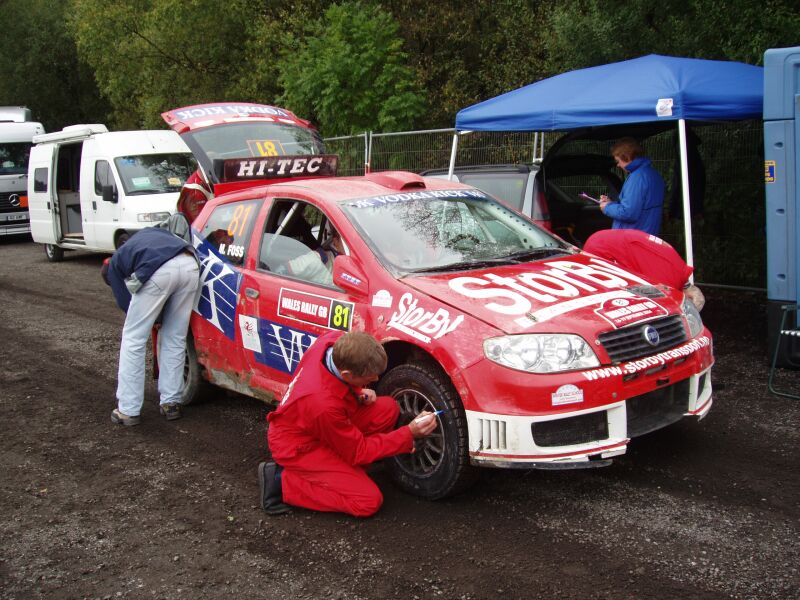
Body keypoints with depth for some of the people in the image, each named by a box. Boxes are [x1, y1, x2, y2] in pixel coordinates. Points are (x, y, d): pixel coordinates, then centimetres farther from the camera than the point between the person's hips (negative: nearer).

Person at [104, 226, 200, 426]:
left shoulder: (114, 264, 29)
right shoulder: (149, 233, 43)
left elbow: (126, 303, 21)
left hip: (159, 271, -4)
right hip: (190, 265, 5)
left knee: (133, 339, 11)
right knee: (175, 339, 19)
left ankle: (128, 410, 13)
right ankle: (171, 403, 23)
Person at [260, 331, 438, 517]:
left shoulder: (337, 342, -21)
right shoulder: (325, 404, -39)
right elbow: (359, 452, -21)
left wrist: (359, 392, -9)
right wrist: (410, 433, -24)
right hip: (299, 447, -8)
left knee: (388, 408, -8)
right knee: (369, 501, -14)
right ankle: (282, 481, -5)